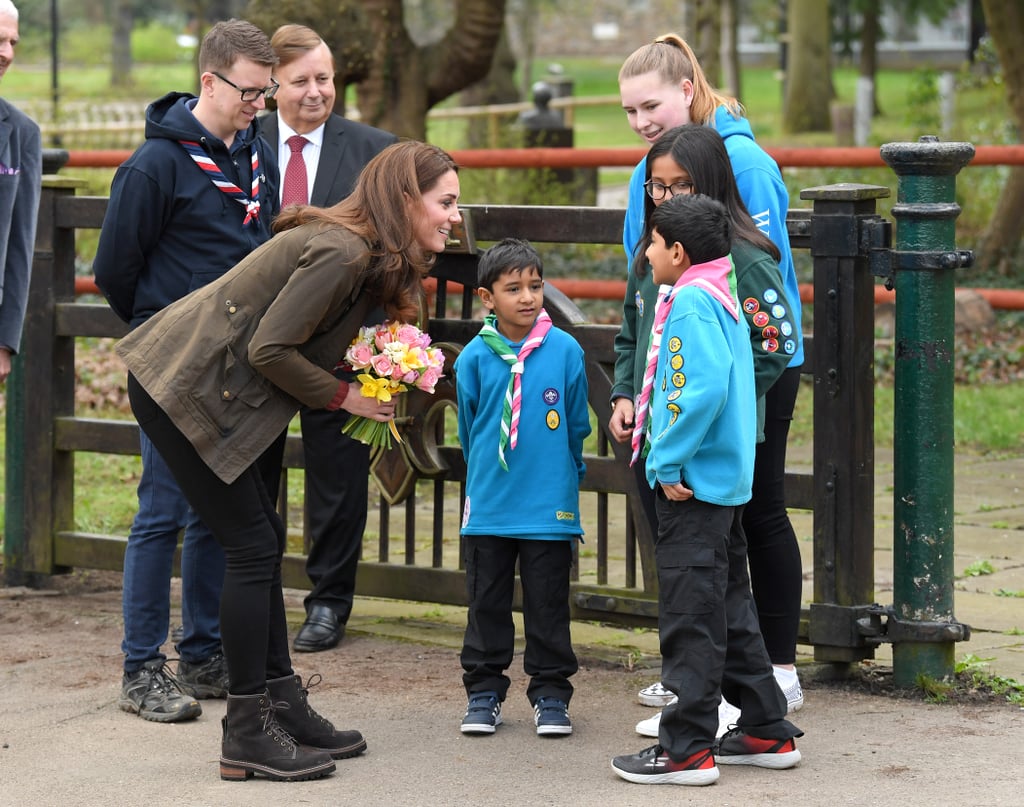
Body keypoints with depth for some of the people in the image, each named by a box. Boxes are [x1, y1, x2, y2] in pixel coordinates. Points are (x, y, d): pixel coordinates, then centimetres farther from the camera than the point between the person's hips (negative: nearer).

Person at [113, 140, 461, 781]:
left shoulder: (376, 257, 6)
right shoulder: (341, 252, -24)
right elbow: (269, 348, -24)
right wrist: (344, 396, -13)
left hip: (233, 392, 10)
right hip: (185, 390, -10)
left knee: (265, 542, 13)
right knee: (253, 547, -7)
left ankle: (283, 704, 22)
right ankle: (248, 734, -1)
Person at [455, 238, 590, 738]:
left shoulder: (565, 351, -5)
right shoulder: (475, 357, -5)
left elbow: (576, 426, 7)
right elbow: (468, 428, 9)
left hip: (550, 506, -1)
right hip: (489, 506, 1)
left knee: (548, 606, 7)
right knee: (487, 603, 10)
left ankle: (550, 693, 17)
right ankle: (483, 691, 20)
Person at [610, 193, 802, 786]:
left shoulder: (691, 303, -16)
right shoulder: (722, 298, 14)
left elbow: (705, 388, -27)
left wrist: (668, 462, -21)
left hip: (694, 484, -10)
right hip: (727, 479, 10)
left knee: (689, 615, -6)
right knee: (730, 609, 16)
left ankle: (688, 749, -3)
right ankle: (767, 732, 22)